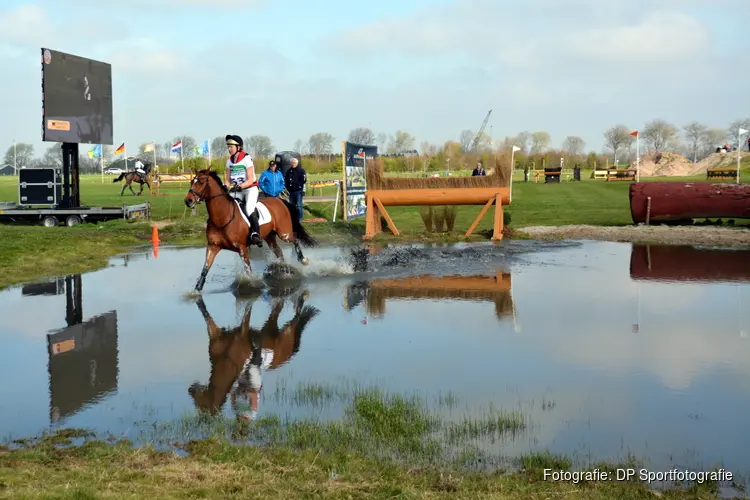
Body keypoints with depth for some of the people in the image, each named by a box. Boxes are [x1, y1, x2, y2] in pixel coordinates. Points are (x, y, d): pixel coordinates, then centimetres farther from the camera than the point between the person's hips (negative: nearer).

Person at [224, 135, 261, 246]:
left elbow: (250, 180, -14)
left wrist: (239, 186, -29)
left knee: (249, 208, -29)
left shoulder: (247, 159, -12)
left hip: (250, 188, -7)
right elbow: (228, 179, 10)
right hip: (236, 190, 7)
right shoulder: (229, 161, 7)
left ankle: (256, 234, -24)